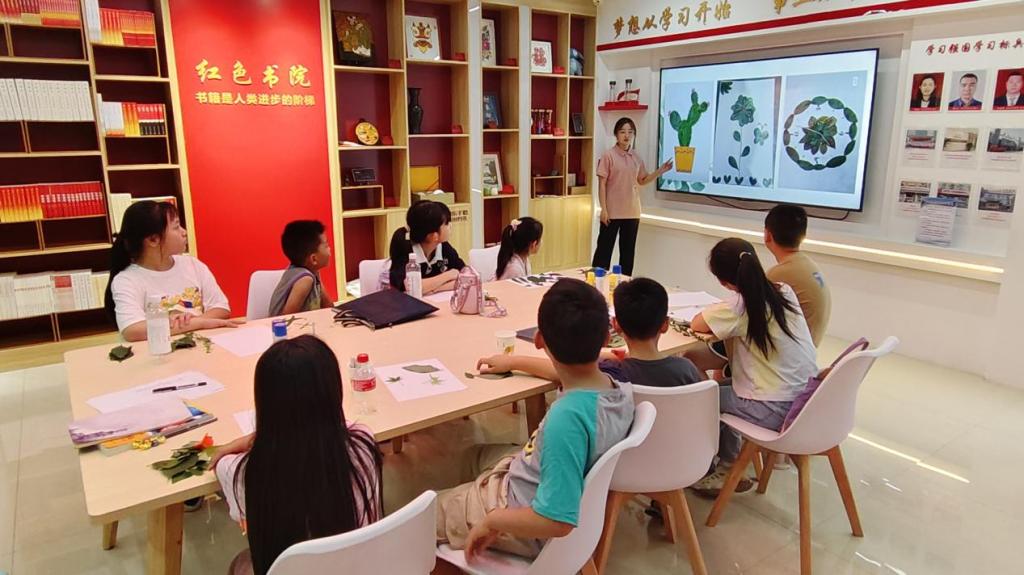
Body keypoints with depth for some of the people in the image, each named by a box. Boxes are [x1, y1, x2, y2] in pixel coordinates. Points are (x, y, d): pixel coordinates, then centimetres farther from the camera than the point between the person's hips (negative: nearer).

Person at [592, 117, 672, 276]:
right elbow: (602, 184, -9)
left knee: (628, 251, 11)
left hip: (632, 212, 5)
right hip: (612, 212, -5)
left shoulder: (636, 158, 8)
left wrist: (660, 171, 1)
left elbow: (642, 181, 16)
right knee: (604, 248, 1)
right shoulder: (609, 155, -8)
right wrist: (603, 209, -14)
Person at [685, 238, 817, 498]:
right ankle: (730, 465, 30)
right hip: (808, 399, 7)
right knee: (720, 385, 21)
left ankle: (727, 469, 27)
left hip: (777, 411, -7)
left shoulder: (739, 307, -19)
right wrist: (721, 315, 8)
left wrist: (714, 311, 8)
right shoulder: (784, 291, 1)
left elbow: (696, 324, -8)